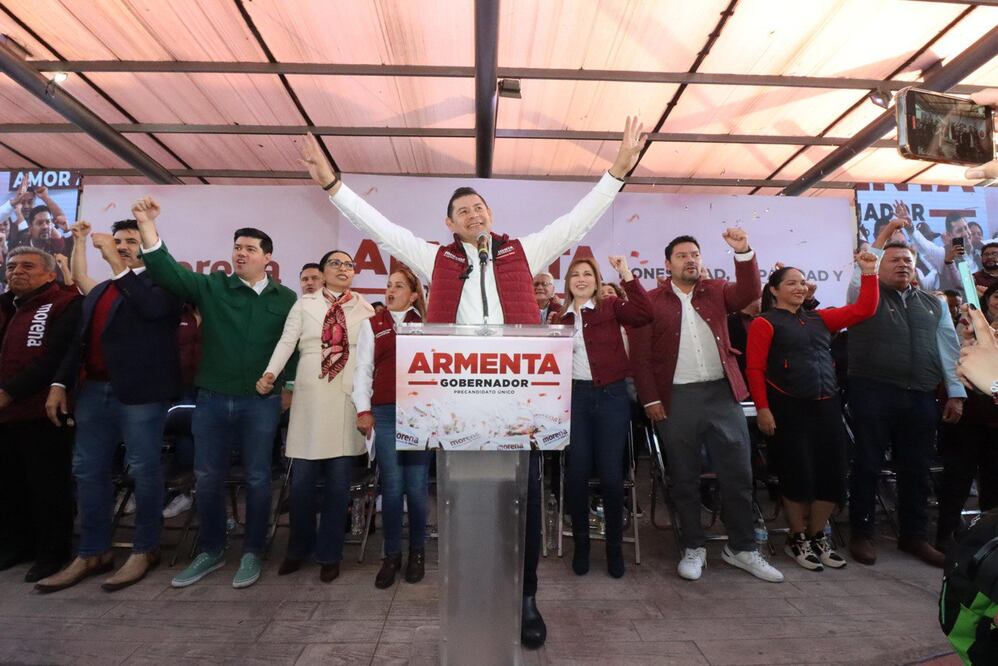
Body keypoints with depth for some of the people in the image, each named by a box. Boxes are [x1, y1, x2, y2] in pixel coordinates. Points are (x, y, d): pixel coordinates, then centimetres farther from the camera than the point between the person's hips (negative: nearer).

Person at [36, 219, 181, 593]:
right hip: (95, 391, 7)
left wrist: (119, 266, -16)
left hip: (141, 391, -7)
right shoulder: (98, 291, 21)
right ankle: (92, 554, 22)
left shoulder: (161, 282, 1)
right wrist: (60, 384, 8)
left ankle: (145, 550, 12)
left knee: (144, 471, 0)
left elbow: (153, 308, -22)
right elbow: (80, 342, 19)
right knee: (88, 471, 10)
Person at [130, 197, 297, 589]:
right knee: (207, 478, 11)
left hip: (261, 402, -2)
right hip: (211, 399, 2)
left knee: (257, 479, 5)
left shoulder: (286, 299, 3)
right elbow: (167, 272, -9)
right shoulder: (211, 287, 4)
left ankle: (252, 553, 22)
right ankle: (210, 552, 29)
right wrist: (147, 226, -20)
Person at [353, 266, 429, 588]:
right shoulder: (372, 325, 13)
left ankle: (417, 551, 22)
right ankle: (391, 555, 18)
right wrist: (363, 410, 1)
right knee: (392, 486, 3)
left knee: (417, 486, 4)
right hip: (384, 413, 1)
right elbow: (363, 369, 9)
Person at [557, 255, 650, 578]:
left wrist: (626, 276, -16)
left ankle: (615, 546, 23)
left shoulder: (611, 306, 3)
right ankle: (581, 544, 24)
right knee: (576, 473, 5)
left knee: (611, 474, 2)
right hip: (574, 396, 2)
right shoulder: (561, 317, 10)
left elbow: (645, 315, -15)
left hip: (611, 395, -2)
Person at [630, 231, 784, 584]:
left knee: (738, 473, 8)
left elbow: (750, 293, -7)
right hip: (676, 398, -2)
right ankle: (693, 548, 24)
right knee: (684, 477, 9)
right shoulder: (651, 301, 0)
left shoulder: (717, 290, 11)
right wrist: (651, 399, -9)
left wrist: (743, 252, -19)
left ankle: (741, 548, 25)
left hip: (722, 393, 3)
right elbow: (640, 355, -3)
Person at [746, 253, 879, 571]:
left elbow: (864, 310, 17)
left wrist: (869, 273, 10)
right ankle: (798, 539, 21)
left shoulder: (818, 318, 17)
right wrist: (763, 408, -16)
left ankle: (817, 536, 27)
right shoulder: (765, 323, -3)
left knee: (832, 474, 9)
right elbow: (754, 369, -9)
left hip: (826, 406, 6)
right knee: (797, 475, 1)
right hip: (789, 409, -6)